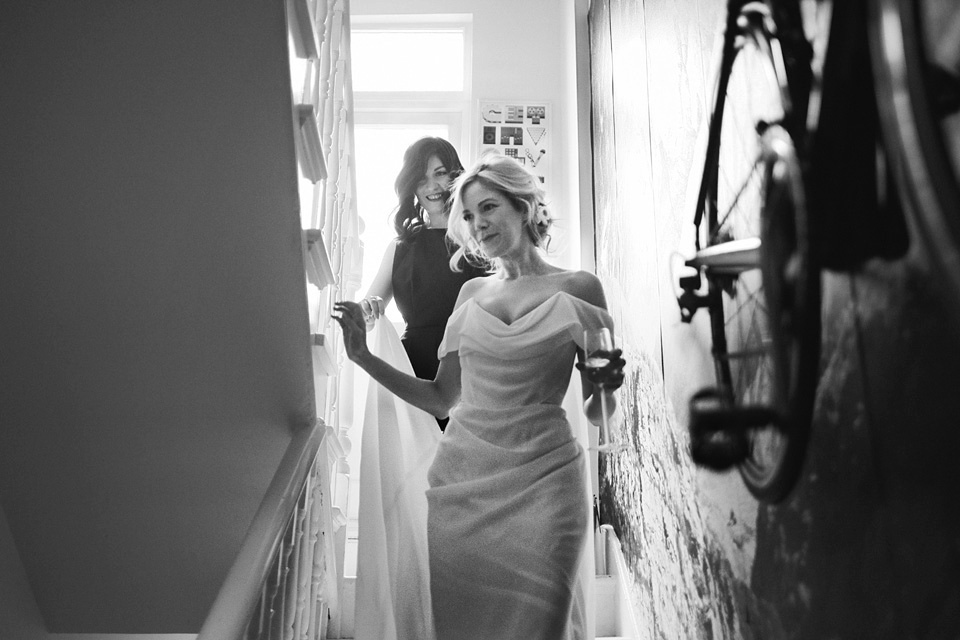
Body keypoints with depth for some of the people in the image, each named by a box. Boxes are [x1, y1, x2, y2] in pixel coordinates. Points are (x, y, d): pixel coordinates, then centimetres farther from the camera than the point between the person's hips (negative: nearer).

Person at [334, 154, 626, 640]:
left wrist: (607, 385, -17)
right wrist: (364, 357, 5)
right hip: (463, 476, 3)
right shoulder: (472, 293, 10)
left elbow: (596, 414, 5)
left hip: (542, 477, -3)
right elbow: (442, 399, 10)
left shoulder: (577, 289, 1)